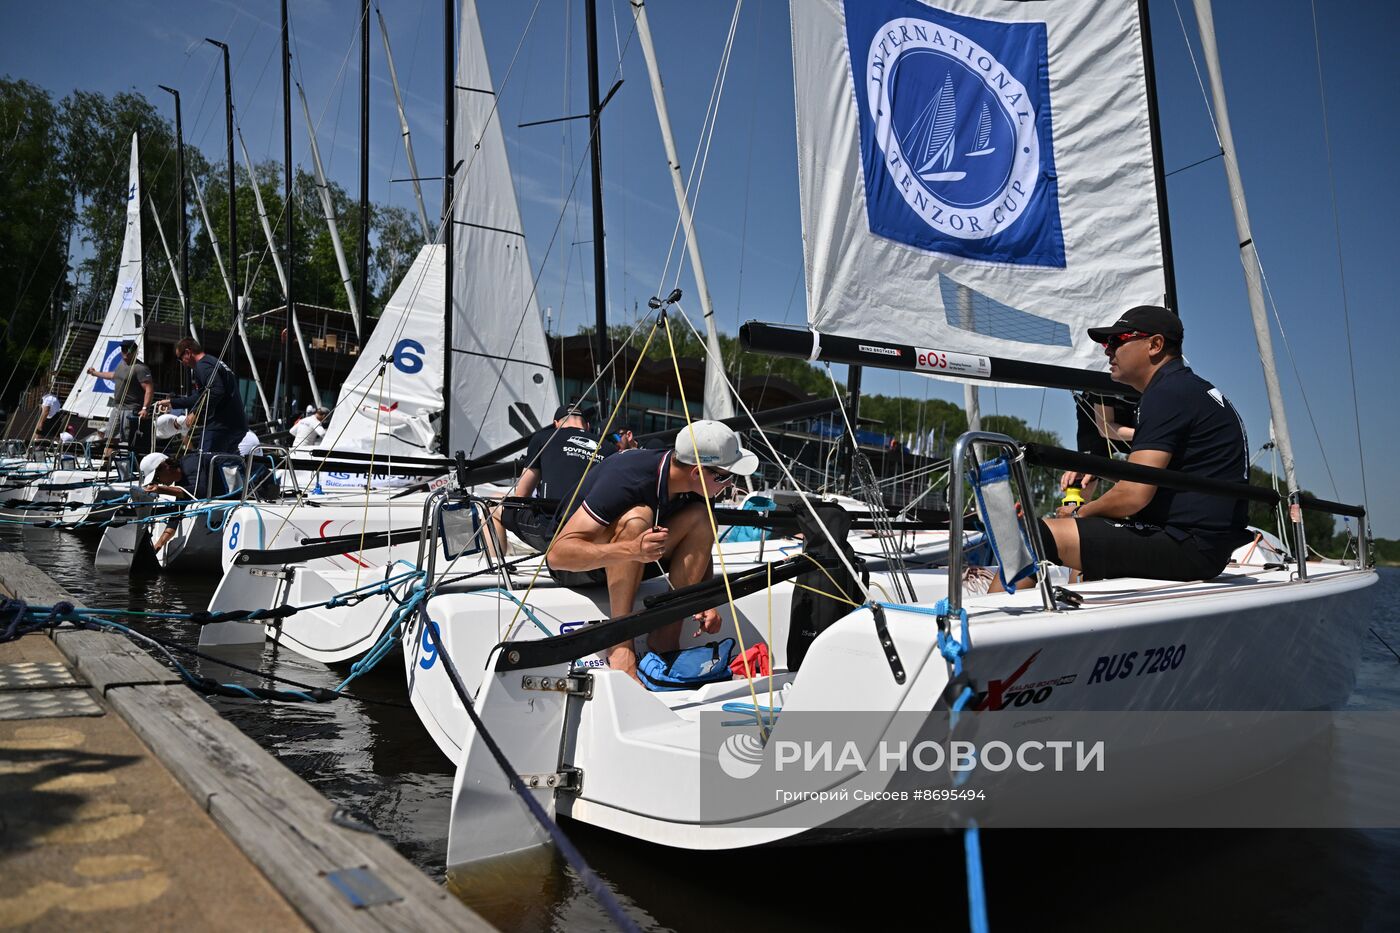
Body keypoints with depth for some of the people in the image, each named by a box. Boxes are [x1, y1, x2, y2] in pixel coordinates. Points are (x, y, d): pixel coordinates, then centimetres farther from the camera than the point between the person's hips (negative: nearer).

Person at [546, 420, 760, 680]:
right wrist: (632, 550, -49)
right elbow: (556, 554, -36)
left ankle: (665, 638, -16)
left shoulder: (695, 488, -12)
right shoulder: (626, 478, -32)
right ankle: (620, 646, -27)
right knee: (636, 519, -36)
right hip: (575, 565, -6)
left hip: (631, 563, 6)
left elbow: (701, 549, 4)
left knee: (699, 519, -18)